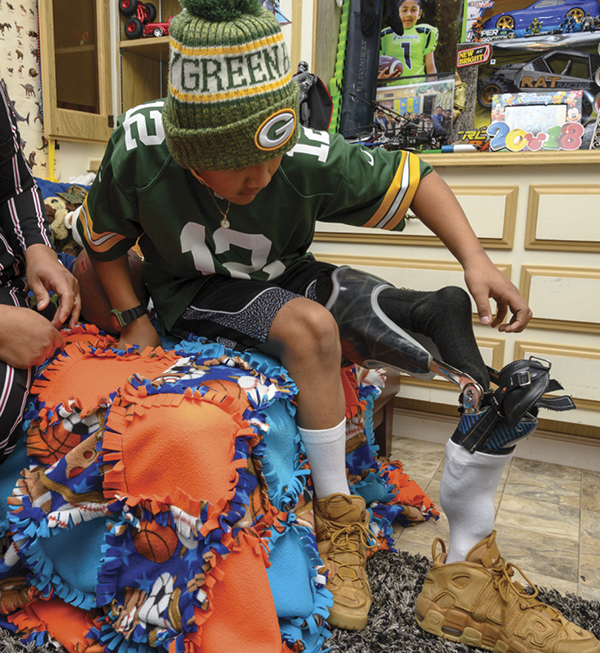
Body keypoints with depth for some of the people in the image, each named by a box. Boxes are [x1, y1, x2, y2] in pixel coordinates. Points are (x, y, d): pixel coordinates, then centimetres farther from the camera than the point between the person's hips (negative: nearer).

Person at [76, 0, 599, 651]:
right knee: (310, 325, -37)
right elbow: (101, 237, -1)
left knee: (453, 312, -14)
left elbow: (408, 176, -11)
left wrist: (475, 258, -23)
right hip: (196, 295, -2)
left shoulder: (310, 156, -22)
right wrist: (134, 320, -7)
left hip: (287, 279, 3)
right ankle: (336, 516, -15)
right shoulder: (138, 151, -20)